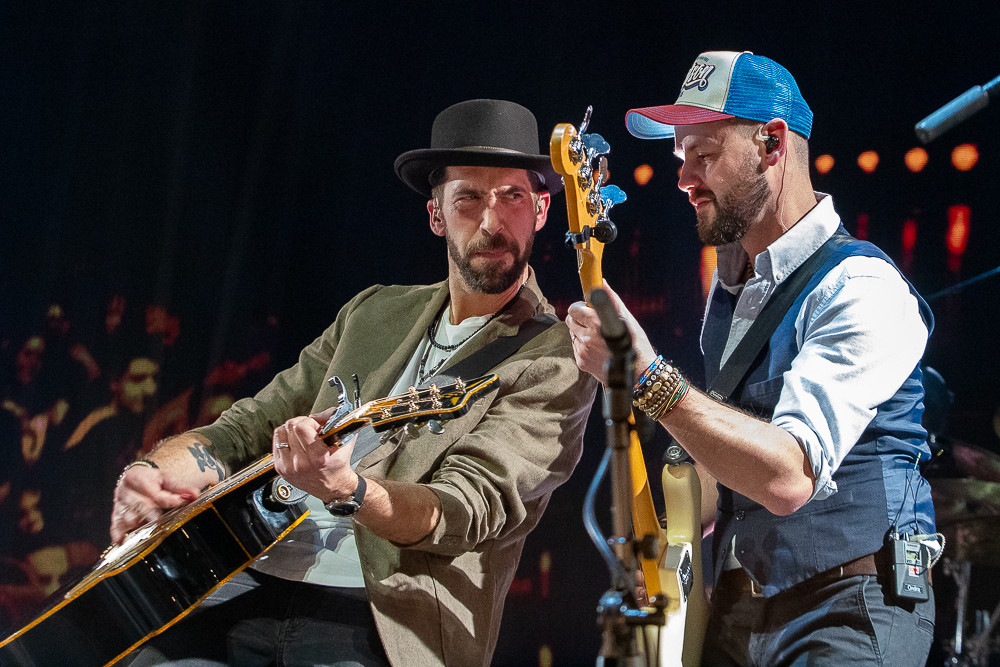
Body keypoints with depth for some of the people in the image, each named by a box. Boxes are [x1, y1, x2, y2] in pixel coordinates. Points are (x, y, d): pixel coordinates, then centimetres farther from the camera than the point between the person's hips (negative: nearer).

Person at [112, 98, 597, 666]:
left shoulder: (555, 362, 0)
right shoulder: (373, 312, 19)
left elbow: (467, 512, -13)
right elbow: (247, 430, 19)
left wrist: (345, 489, -32)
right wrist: (156, 474, -2)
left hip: (381, 613, -4)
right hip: (251, 583, 5)